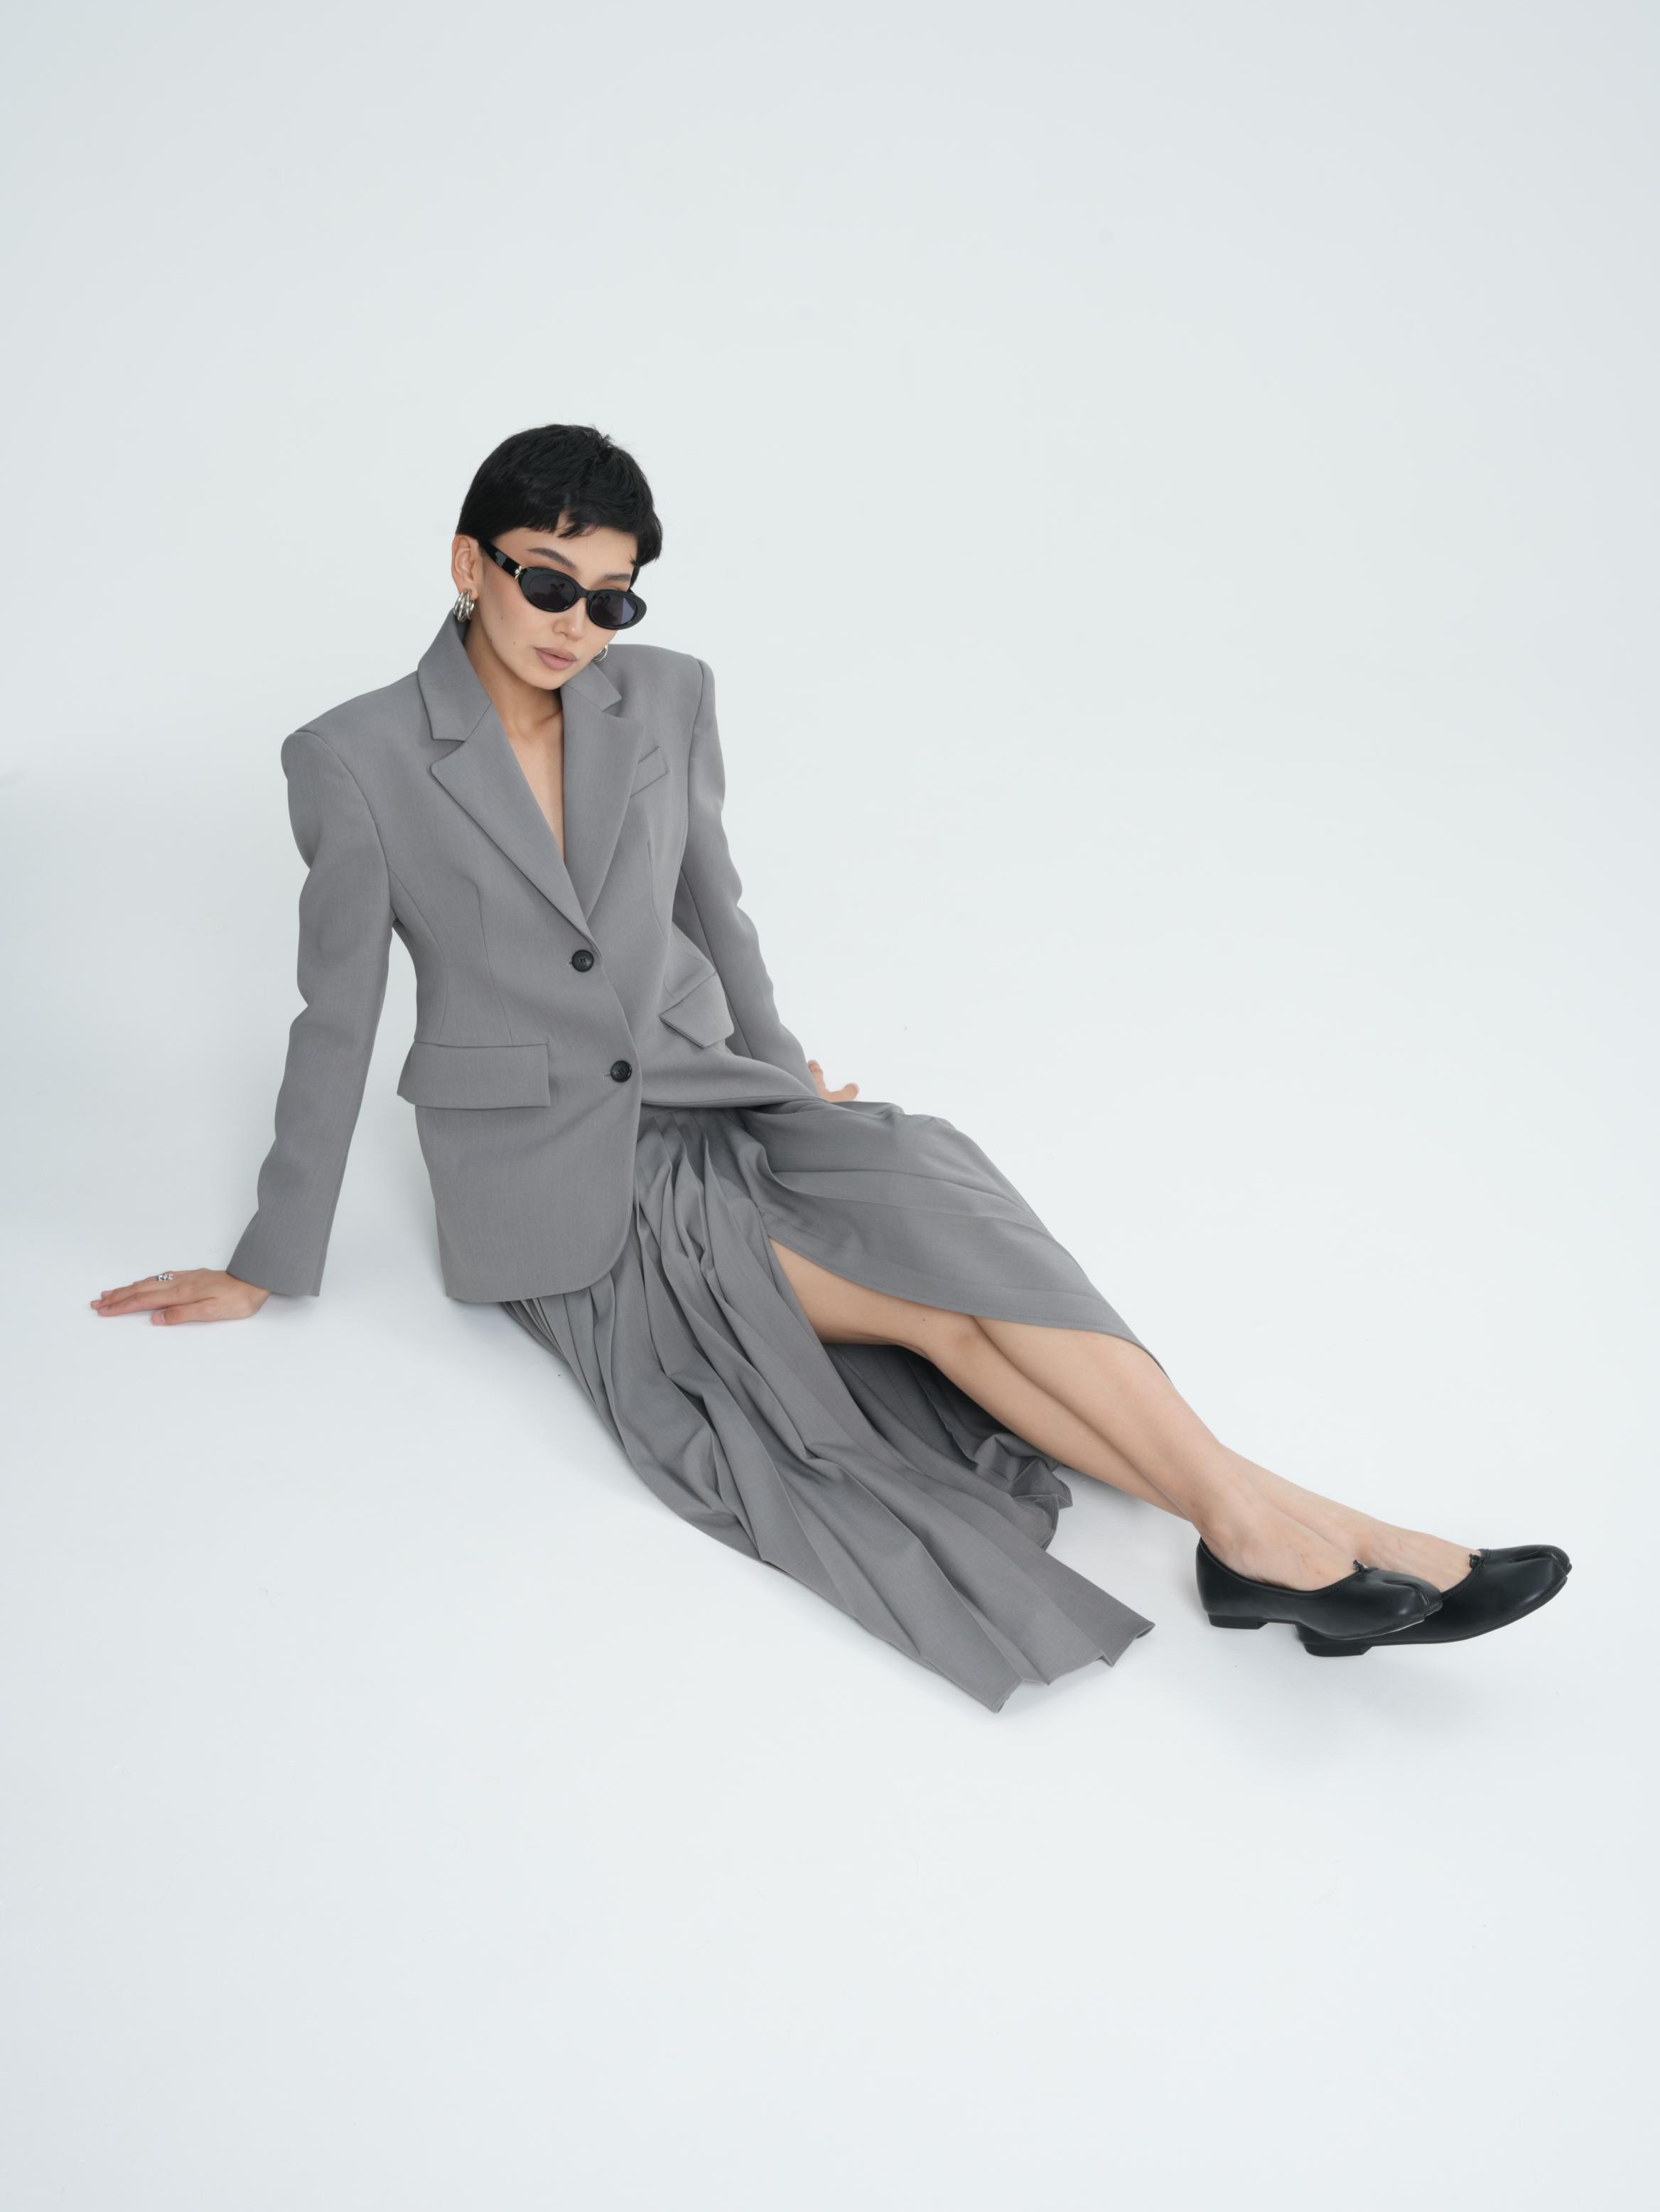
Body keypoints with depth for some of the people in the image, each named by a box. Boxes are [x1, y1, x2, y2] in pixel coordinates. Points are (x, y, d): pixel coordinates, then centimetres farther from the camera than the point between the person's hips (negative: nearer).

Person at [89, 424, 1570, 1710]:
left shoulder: (667, 699, 2)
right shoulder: (356, 759, -8)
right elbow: (338, 1014, -1)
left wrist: (784, 1077, 27)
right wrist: (270, 1267, 4)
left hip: (709, 1103, 4)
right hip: (554, 1175, -4)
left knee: (919, 1190, -28)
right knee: (930, 1281, -24)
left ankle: (1259, 1529, -32)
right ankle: (1267, 1528, -27)